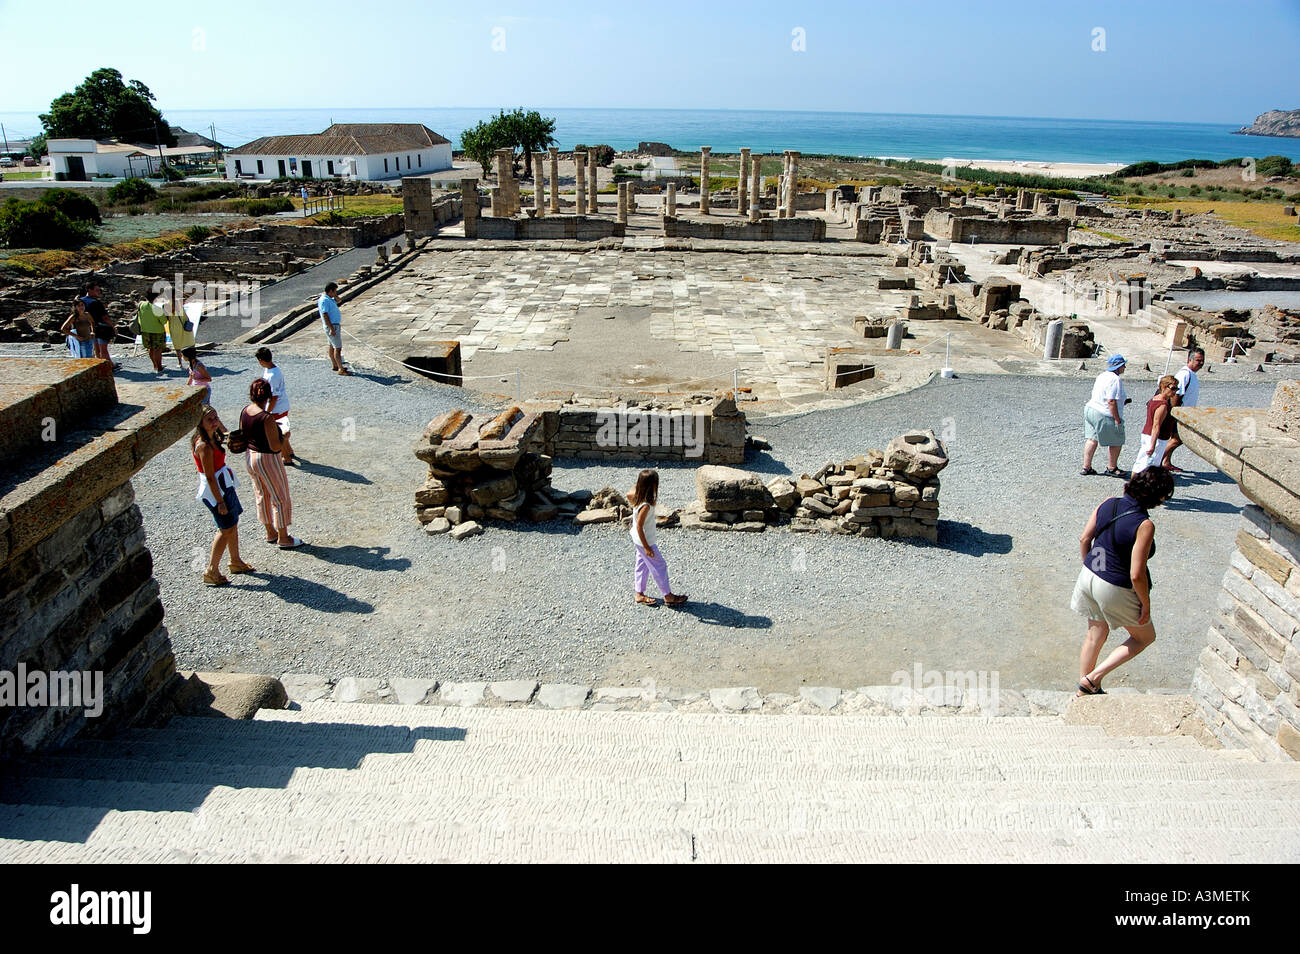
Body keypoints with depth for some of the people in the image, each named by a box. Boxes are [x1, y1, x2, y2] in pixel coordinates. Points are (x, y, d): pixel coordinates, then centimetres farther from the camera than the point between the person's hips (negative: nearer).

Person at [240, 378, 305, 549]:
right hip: (268, 460, -8)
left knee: (262, 496, 22)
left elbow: (243, 436, 10)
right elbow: (275, 447, -25)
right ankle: (283, 538, 18)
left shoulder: (244, 412, -3)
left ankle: (270, 533, 36)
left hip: (250, 457, 8)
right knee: (281, 498, 8)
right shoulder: (267, 418, -26)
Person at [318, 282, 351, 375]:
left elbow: (338, 300, 31)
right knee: (338, 348, -11)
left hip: (336, 325, 10)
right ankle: (341, 369, -12)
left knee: (332, 346, 18)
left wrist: (335, 295, 10)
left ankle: (335, 366, 28)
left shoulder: (329, 298, 11)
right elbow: (325, 315, -23)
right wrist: (331, 329, -26)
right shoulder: (324, 300, -18)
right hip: (332, 326, -10)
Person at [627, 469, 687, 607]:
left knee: (643, 565, 21)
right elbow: (639, 526, -29)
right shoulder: (646, 506, -34)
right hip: (645, 541, -9)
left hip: (638, 539, 9)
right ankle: (668, 596, 20)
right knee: (659, 566, 6)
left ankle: (639, 594, 34)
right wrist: (646, 547, -22)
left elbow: (629, 495, 14)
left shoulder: (637, 496, -9)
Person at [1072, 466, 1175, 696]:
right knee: (1145, 637, 20)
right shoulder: (1144, 526, -26)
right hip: (1116, 590, -6)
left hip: (1089, 576, 6)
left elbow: (1084, 540, 3)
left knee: (1095, 635, 24)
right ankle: (1093, 677, 12)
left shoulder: (1108, 504, -7)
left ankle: (1084, 689, 37)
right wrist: (1146, 604, -8)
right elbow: (1136, 575, -23)